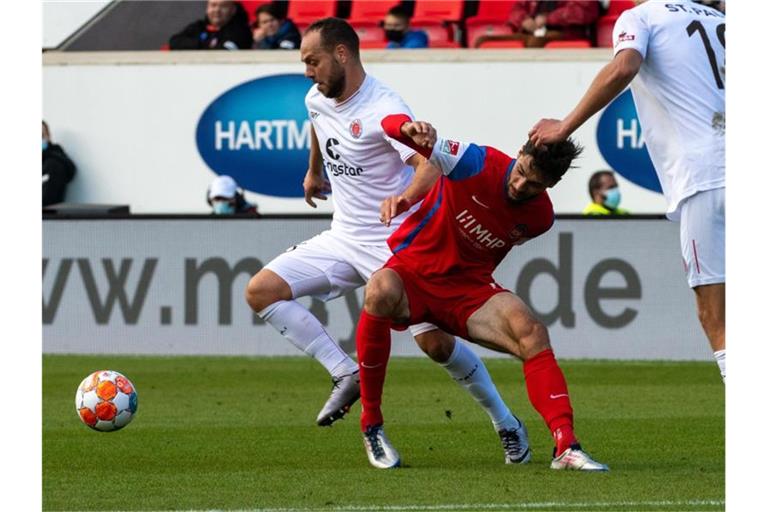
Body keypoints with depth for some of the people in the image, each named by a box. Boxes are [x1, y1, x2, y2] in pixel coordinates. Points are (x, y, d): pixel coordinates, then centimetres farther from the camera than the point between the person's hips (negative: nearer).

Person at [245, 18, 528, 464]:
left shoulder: (384, 109, -21)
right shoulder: (318, 101, 4)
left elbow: (431, 166, -33)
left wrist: (405, 197, -52)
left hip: (395, 245, -8)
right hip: (343, 239, 8)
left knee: (436, 343, -13)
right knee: (261, 291, -8)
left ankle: (507, 424, 8)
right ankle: (346, 375, -7)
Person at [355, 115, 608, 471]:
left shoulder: (540, 218, -3)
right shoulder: (479, 164, -17)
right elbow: (392, 123, -20)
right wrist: (408, 128, -44)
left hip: (469, 288, 3)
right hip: (411, 270, -3)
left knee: (531, 332, -24)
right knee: (380, 292, -39)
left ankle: (565, 447, -27)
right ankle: (371, 425, -24)